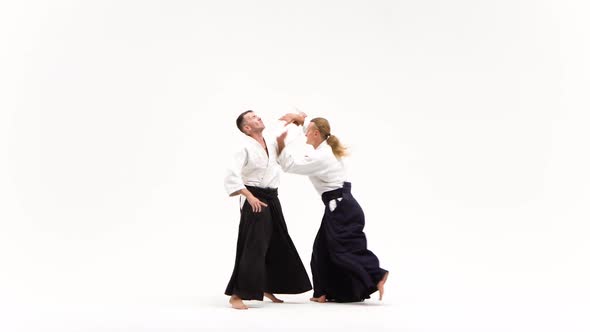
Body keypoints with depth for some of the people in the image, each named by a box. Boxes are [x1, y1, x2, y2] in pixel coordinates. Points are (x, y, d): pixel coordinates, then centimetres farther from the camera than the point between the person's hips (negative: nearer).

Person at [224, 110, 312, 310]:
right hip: (255, 200, -8)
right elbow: (232, 176, -19)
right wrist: (249, 197, -25)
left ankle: (267, 288, 32)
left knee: (278, 245, 15)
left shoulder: (271, 143, 9)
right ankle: (236, 295, -9)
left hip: (272, 200, 8)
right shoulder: (245, 147, -12)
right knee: (254, 247, -14)